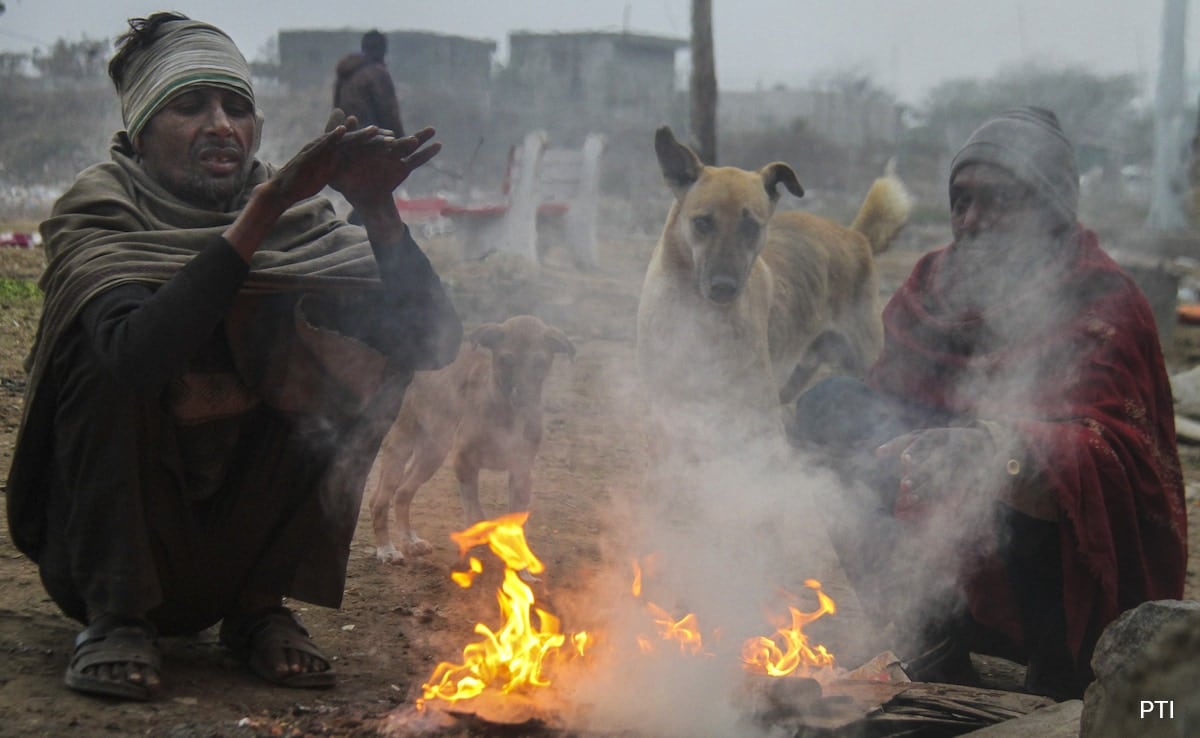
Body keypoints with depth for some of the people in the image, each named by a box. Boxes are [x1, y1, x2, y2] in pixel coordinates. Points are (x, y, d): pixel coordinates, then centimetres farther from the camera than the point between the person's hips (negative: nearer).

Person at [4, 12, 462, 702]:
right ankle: (116, 616, -15)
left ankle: (261, 608, -5)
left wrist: (379, 209, -30)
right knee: (110, 354, -27)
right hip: (106, 534, -3)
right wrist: (260, 214, -42)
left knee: (359, 352, -14)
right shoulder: (99, 218, -15)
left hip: (241, 535, 4)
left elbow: (436, 342, -17)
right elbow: (138, 355, -38)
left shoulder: (298, 220, -7)